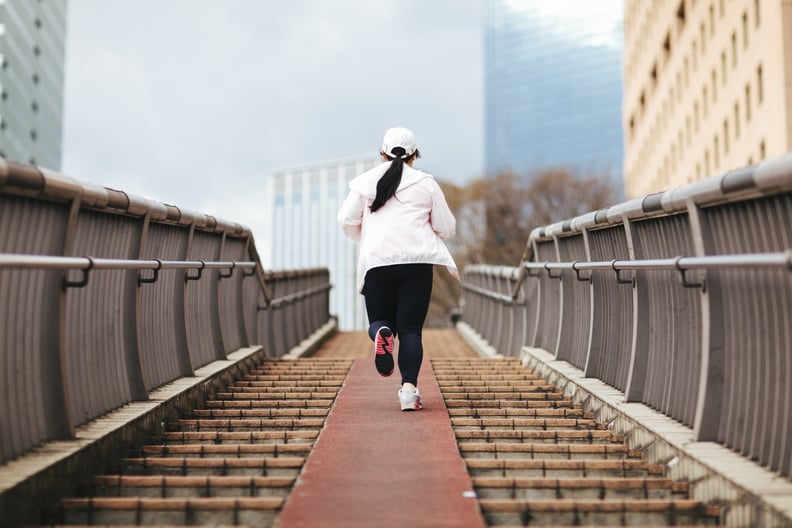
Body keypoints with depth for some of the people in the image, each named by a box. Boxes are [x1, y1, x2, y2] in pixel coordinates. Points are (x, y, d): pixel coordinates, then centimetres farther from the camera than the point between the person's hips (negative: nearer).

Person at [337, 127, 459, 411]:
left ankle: (382, 333, -21)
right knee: (410, 329, 3)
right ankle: (409, 388, -12)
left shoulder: (366, 180, 10)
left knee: (379, 321, 15)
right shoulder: (426, 182, 9)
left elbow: (347, 220, 6)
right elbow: (446, 228, 10)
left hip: (377, 260, 0)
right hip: (417, 260, 0)